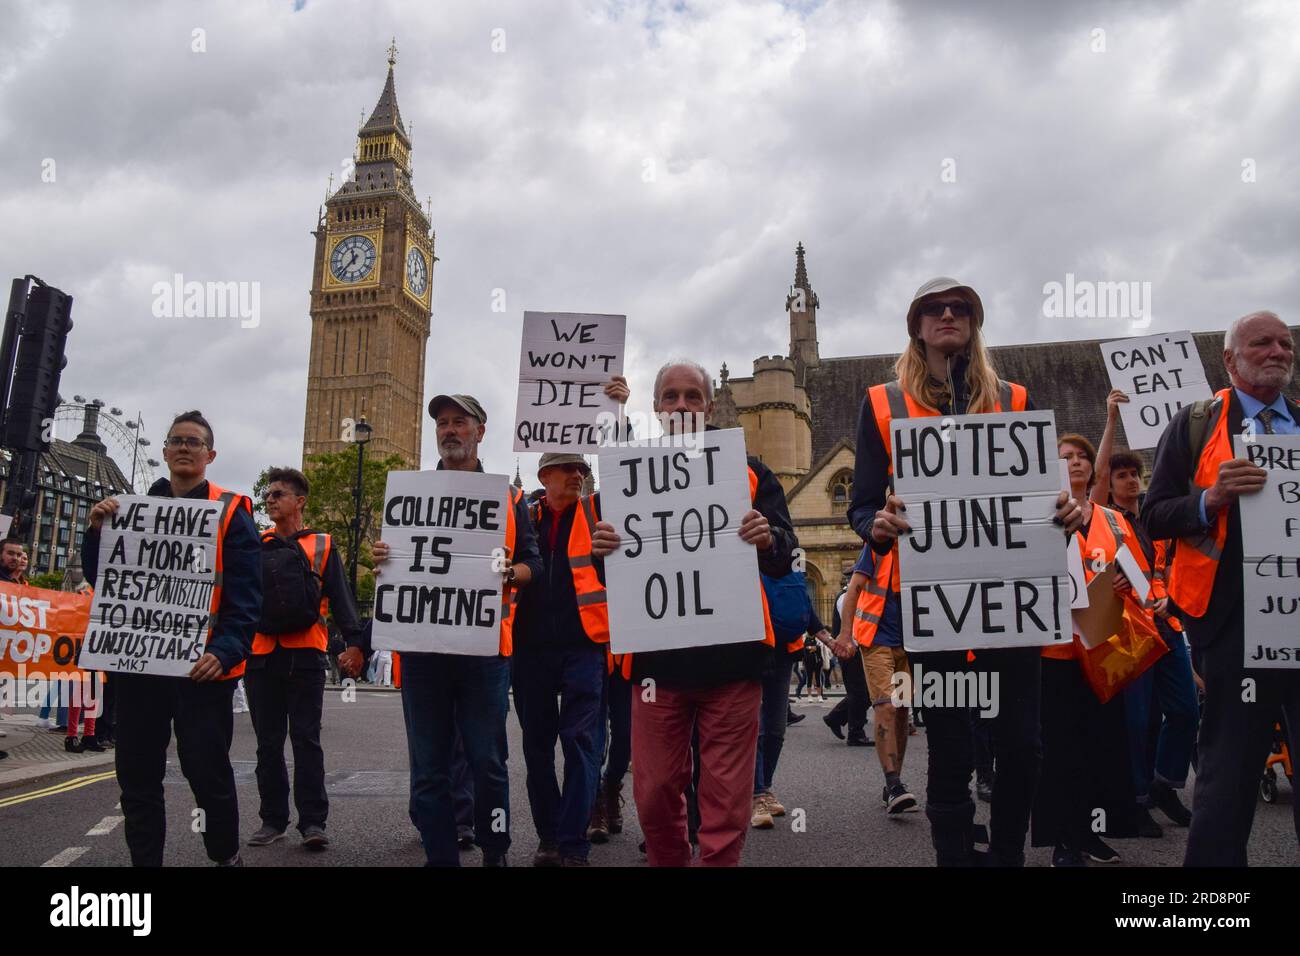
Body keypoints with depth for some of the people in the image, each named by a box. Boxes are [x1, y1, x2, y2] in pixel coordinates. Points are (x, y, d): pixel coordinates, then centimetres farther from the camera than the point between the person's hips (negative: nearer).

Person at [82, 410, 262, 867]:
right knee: (136, 774, 11)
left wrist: (224, 650, -23)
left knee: (206, 770, 1)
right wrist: (97, 531, -5)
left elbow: (246, 597, -9)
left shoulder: (230, 512, -2)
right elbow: (101, 579, 12)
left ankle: (226, 856, 21)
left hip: (199, 666, -5)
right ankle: (144, 859, 25)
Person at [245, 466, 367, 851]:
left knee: (306, 740, -2)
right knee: (268, 742, 9)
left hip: (305, 654, -3)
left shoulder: (322, 546, 7)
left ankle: (313, 822, 2)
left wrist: (354, 642, -12)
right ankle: (273, 819, 19)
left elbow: (341, 599, 1)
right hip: (260, 655, 3)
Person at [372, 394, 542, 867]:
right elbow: (394, 558, 16)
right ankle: (440, 856, 18)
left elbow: (533, 563, 8)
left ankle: (494, 854, 21)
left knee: (487, 762, 3)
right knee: (428, 769, 6)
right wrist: (382, 557, -6)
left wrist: (509, 572, -13)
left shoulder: (508, 497, 10)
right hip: (421, 644, 2)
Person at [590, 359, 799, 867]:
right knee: (655, 795, 9)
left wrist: (768, 538, -19)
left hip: (731, 656, -1)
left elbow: (785, 556, 3)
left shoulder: (749, 472, 8)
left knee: (727, 800, 2)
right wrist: (603, 550, -12)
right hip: (656, 657, 2)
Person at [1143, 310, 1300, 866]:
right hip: (1233, 613, -3)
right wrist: (1212, 498, -17)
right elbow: (1154, 518, 0)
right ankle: (1214, 858, 12)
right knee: (1230, 764, 1)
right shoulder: (1195, 425, 6)